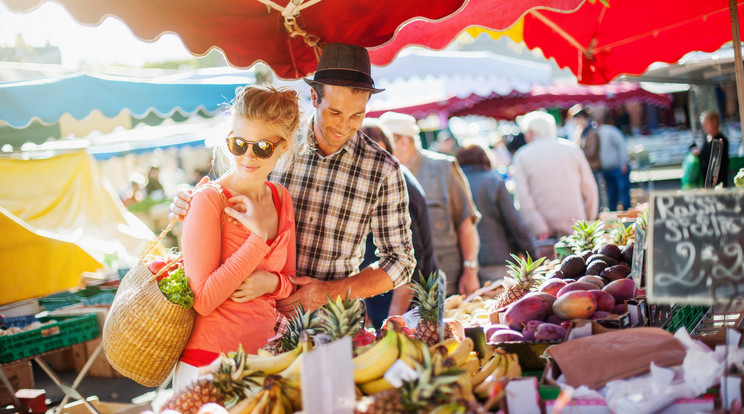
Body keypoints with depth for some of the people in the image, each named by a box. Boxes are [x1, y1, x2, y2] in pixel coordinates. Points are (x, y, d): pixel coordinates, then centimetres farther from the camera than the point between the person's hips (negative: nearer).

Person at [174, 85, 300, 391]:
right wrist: (259, 235, -19)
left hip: (264, 360, 6)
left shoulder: (281, 198, 6)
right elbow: (204, 300, -19)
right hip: (209, 364, -6)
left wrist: (270, 282, -9)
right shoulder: (209, 199, -13)